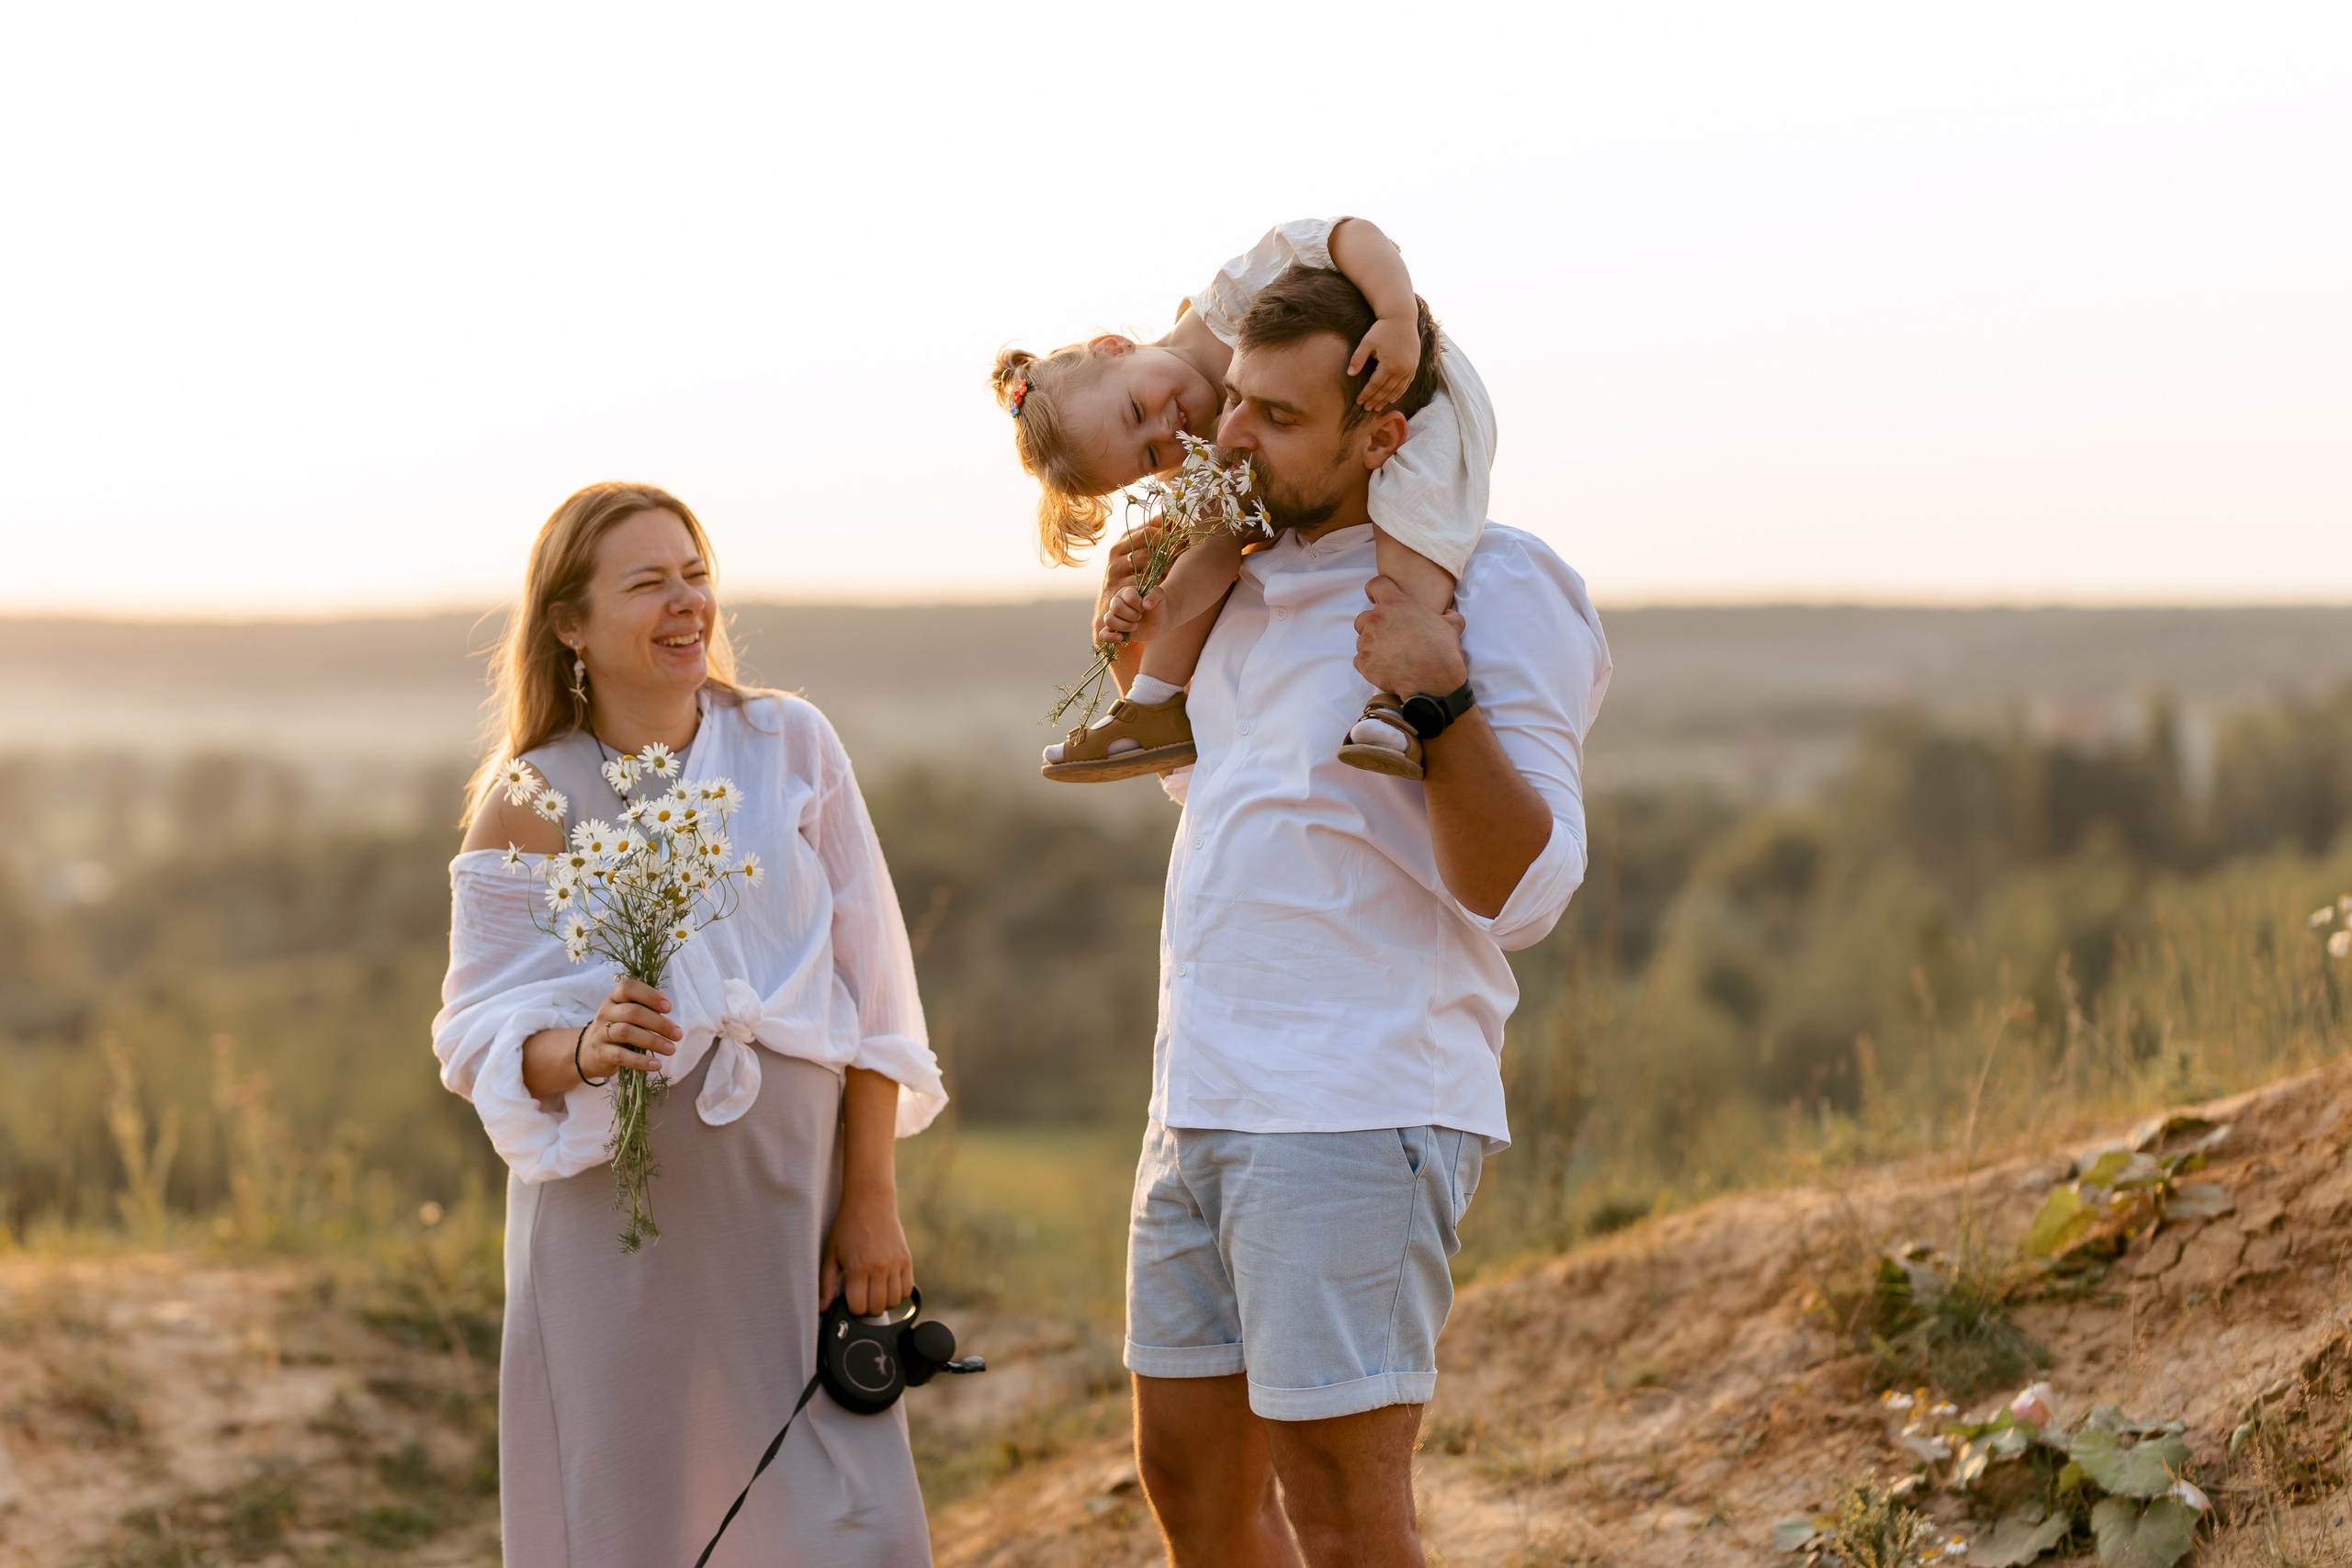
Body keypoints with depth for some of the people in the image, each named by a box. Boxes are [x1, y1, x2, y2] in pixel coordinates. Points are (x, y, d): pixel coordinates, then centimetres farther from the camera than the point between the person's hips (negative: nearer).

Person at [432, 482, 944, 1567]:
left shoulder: (791, 747, 1)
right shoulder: (530, 808, -3)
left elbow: (867, 998, 2)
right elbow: (481, 1040, -3)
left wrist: (871, 1201, -1)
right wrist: (583, 1051, -24)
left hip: (793, 1207, 2)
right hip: (620, 1233, -1)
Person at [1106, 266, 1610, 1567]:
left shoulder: (1492, 589, -10)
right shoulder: (1255, 577, 14)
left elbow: (1522, 894, -17)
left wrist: (1439, 703, -30)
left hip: (1355, 1114, -8)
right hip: (1199, 1103, 9)